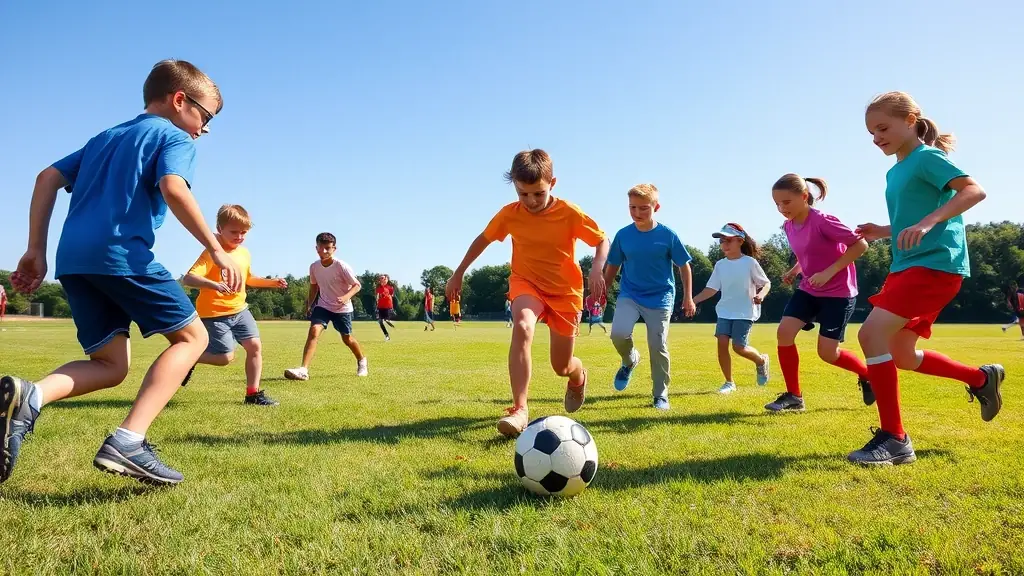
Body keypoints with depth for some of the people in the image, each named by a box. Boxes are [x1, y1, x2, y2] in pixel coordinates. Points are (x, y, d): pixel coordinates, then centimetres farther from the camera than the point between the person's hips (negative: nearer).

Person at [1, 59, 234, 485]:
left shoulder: (106, 137, 29)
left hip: (73, 258, 8)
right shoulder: (175, 137, 6)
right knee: (192, 336, 4)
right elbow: (173, 189, -15)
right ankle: (128, 441, -12)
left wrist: (36, 250, 19)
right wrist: (216, 249, -12)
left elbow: (48, 178, 21)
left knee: (111, 365, 14)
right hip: (121, 254, -8)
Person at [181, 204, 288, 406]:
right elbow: (188, 279, -29)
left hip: (239, 309, 7)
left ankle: (253, 394, 9)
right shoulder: (212, 253, -18)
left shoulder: (245, 253, 7)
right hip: (214, 313, -7)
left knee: (255, 346, -1)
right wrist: (214, 285, -44)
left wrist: (272, 282, 13)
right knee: (225, 357, -8)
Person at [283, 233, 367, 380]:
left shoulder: (341, 266, -21)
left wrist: (346, 297, -35)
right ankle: (303, 370, -27)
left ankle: (362, 361, 41)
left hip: (342, 308, -3)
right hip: (323, 305, 3)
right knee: (314, 331, -20)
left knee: (347, 338, 11)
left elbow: (357, 285, -17)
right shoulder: (314, 267, -7)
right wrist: (309, 305, 11)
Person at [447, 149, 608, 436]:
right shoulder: (510, 214, -12)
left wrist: (597, 269, -29)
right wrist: (458, 274, 7)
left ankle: (578, 375, 47)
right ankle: (519, 409, -34)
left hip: (565, 290, 0)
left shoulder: (570, 213, -18)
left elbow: (602, 240, -10)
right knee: (522, 328, -35)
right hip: (526, 283, 1)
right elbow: (483, 239, 4)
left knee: (562, 367, 6)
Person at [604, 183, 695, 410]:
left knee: (658, 347, 0)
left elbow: (684, 266, 2)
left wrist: (688, 297, 0)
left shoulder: (667, 235, -8)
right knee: (618, 333, -22)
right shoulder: (623, 235, -3)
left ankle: (660, 394, 19)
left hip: (660, 298, -1)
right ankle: (630, 360, 12)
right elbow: (612, 266, 10)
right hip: (629, 295, 1)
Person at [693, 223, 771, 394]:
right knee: (722, 342, -9)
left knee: (739, 347, -11)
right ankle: (729, 382, 6)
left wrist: (760, 295, -23)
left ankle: (761, 360, 23)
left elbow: (766, 283, -1)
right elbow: (712, 289, 8)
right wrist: (692, 300, -3)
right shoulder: (720, 265, 5)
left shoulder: (750, 262, -7)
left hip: (745, 312, -4)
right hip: (725, 311, 4)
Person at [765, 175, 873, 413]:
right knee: (784, 331, -12)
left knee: (827, 353, -5)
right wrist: (795, 270, 1)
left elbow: (860, 244, -21)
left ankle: (868, 376, 27)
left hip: (838, 293, -7)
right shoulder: (789, 226, 1)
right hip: (808, 289, 7)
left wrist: (829, 272, -26)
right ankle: (793, 396, 0)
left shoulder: (823, 221, -22)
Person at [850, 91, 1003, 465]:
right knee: (901, 355, 13)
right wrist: (883, 232, 12)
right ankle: (981, 379, 34)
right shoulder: (895, 172, 19)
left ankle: (894, 439, -16)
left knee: (872, 333, -23)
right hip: (908, 266, 10)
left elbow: (974, 190, -18)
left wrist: (928, 222, -30)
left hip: (935, 263, -10)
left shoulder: (927, 157, -6)